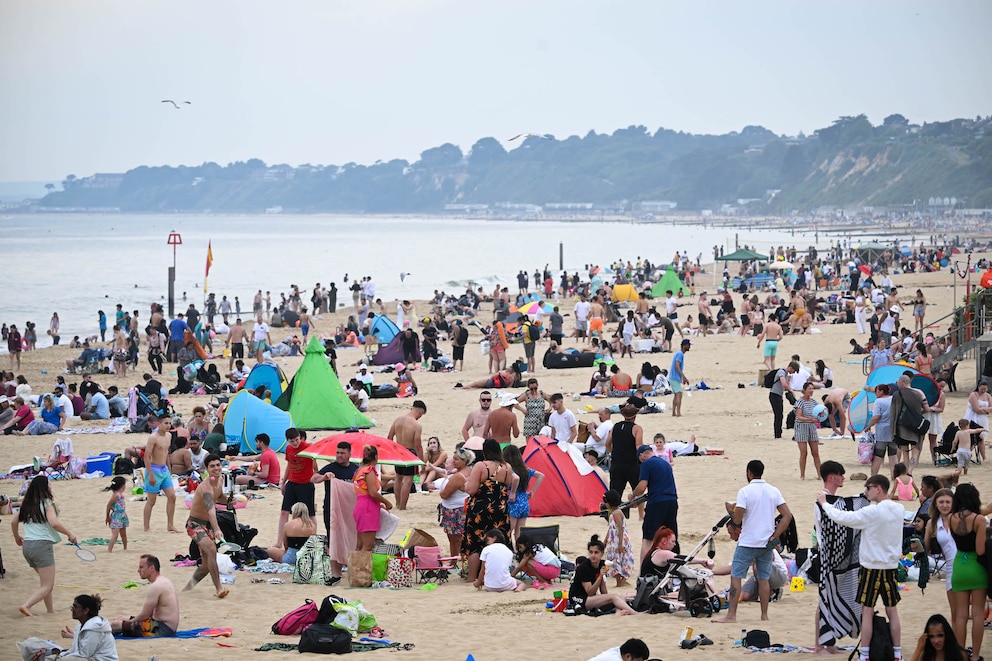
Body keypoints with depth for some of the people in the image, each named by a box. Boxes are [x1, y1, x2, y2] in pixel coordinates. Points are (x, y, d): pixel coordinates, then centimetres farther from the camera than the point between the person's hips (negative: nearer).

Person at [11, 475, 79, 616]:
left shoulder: (27, 505, 12)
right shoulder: (47, 503, -8)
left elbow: (14, 522, 20)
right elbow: (54, 523, -21)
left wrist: (17, 537, 37)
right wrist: (70, 534, -9)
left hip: (27, 546, 7)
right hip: (42, 545, -7)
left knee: (46, 582, 23)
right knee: (47, 586, -5)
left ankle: (50, 610, 24)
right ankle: (26, 605, -22)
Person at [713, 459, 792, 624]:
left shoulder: (745, 491, -10)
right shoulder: (774, 491, 5)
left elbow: (736, 520, -13)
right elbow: (787, 515, 0)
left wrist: (731, 509, 8)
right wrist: (775, 535, 1)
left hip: (747, 542, -5)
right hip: (767, 543, 5)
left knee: (736, 577, -1)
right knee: (764, 578, 13)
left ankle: (731, 614, -6)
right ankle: (764, 614, 14)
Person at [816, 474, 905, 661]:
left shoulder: (872, 512, -19)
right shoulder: (899, 509, 2)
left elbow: (842, 518, -15)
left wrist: (825, 503, -1)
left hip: (872, 567, -6)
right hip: (891, 567, 6)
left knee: (867, 612, 1)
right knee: (892, 610, 13)